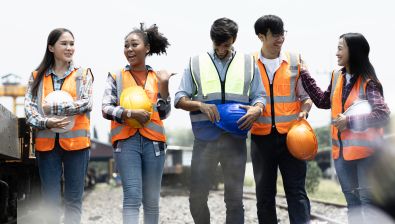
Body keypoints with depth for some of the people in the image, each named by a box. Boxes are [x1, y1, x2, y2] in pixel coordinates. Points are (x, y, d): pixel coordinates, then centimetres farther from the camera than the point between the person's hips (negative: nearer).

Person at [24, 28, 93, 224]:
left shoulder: (83, 73, 7)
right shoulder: (37, 76, 9)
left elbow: (86, 104, -6)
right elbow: (28, 107, 0)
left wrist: (53, 107, -11)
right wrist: (46, 122, -18)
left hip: (75, 140, -1)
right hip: (46, 142, 1)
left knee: (74, 199, 3)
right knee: (50, 200, 4)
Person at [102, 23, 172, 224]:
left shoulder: (157, 77, 10)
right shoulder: (116, 76, 5)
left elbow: (164, 113, 5)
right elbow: (105, 109, -1)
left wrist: (163, 84, -6)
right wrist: (130, 113, -14)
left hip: (153, 141, 2)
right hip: (126, 141, -2)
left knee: (151, 200, 8)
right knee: (132, 197, -12)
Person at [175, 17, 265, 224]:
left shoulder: (248, 63, 11)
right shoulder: (196, 63, 8)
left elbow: (259, 97, 12)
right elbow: (179, 99, 6)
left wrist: (257, 109, -11)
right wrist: (201, 105, -14)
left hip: (235, 139, 1)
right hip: (205, 139, 0)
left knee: (235, 198, 4)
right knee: (197, 197, 2)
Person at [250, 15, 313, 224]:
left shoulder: (295, 61, 4)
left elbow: (306, 96, 9)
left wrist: (303, 111, -10)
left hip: (291, 136, -1)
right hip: (261, 136, 1)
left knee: (296, 191, -3)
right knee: (264, 193, 8)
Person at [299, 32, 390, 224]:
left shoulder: (368, 82, -13)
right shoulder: (337, 77, 7)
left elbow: (382, 115, -19)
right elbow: (323, 101, 19)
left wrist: (349, 121, -20)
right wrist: (304, 75, 16)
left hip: (365, 151, -7)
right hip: (341, 151, 7)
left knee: (369, 203, -4)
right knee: (352, 203, 16)